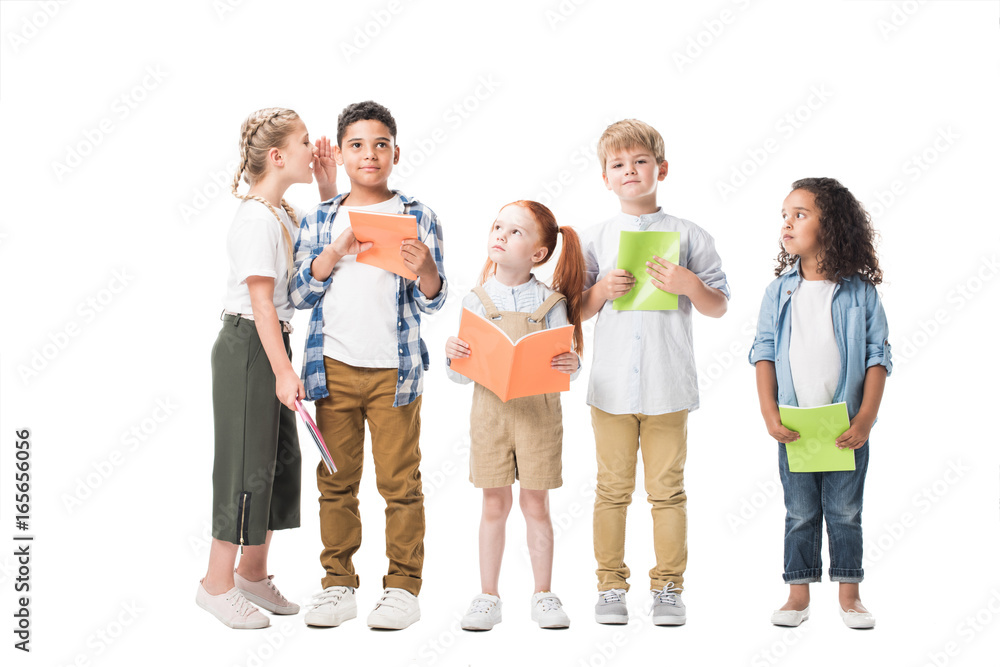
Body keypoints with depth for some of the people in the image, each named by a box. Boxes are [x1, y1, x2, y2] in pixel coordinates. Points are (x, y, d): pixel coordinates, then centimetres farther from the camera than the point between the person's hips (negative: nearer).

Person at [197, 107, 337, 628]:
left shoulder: (283, 213, 11)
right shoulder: (257, 220, -17)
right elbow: (261, 303, -21)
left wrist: (328, 189, 11)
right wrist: (284, 371, -24)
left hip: (270, 345, 10)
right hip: (246, 347, -10)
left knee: (280, 457, 13)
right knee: (247, 462, -4)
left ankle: (253, 575, 25)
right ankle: (217, 585, 7)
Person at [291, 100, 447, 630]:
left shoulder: (416, 217, 3)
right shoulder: (320, 220, 10)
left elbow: (431, 301, 0)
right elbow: (298, 294, 4)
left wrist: (425, 270, -22)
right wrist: (335, 253, -11)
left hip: (393, 367, -2)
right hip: (333, 366, 2)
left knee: (399, 481, 0)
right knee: (336, 481, 8)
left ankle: (403, 586, 10)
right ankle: (338, 584, 17)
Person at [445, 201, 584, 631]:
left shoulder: (550, 303, 0)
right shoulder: (476, 302, 3)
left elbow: (565, 359, -1)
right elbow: (462, 376, 5)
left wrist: (571, 366, -23)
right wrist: (453, 357, -16)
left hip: (538, 413, -1)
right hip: (490, 411, 1)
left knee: (535, 505, 6)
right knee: (494, 505, 6)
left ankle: (543, 596, 17)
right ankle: (488, 597, 15)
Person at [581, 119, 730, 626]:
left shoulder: (689, 236, 5)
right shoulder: (594, 239, 8)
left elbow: (719, 307, 7)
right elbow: (576, 312, 12)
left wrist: (689, 285, -11)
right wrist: (601, 290, -7)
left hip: (669, 385, -1)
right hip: (611, 384, 1)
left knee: (667, 488, 3)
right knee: (613, 488, 5)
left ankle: (668, 587, 13)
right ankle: (610, 585, 15)